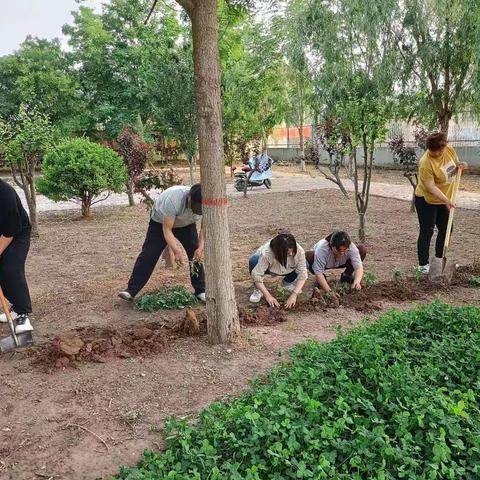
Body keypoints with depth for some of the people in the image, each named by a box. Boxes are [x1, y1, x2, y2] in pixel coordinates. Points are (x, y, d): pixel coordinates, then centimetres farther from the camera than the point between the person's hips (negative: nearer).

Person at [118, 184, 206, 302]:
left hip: (186, 224, 4)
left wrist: (201, 247, -33)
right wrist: (176, 250, -47)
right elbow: (167, 229, -37)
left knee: (195, 254, -9)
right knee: (148, 254, -10)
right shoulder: (173, 200, -43)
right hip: (161, 222, -3)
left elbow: (204, 227, -18)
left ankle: (200, 291, 2)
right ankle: (131, 290, -5)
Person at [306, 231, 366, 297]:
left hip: (341, 264, 2)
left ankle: (347, 276, 3)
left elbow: (358, 267, -35)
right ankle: (320, 281, -5)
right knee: (308, 256, -36)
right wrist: (329, 291, -49)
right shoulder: (321, 249, -39)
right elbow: (318, 272, -40)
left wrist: (357, 282, -55)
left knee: (363, 249, -20)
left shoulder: (351, 247, -32)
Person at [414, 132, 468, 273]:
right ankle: (423, 264, 6)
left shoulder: (450, 150, -6)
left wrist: (460, 166, -12)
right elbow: (431, 186, -29)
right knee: (427, 232, -3)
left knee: (446, 230, 13)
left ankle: (440, 259, 29)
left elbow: (455, 166, 11)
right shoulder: (426, 163, -27)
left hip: (444, 200, 7)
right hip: (426, 201, -7)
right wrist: (446, 200, -36)